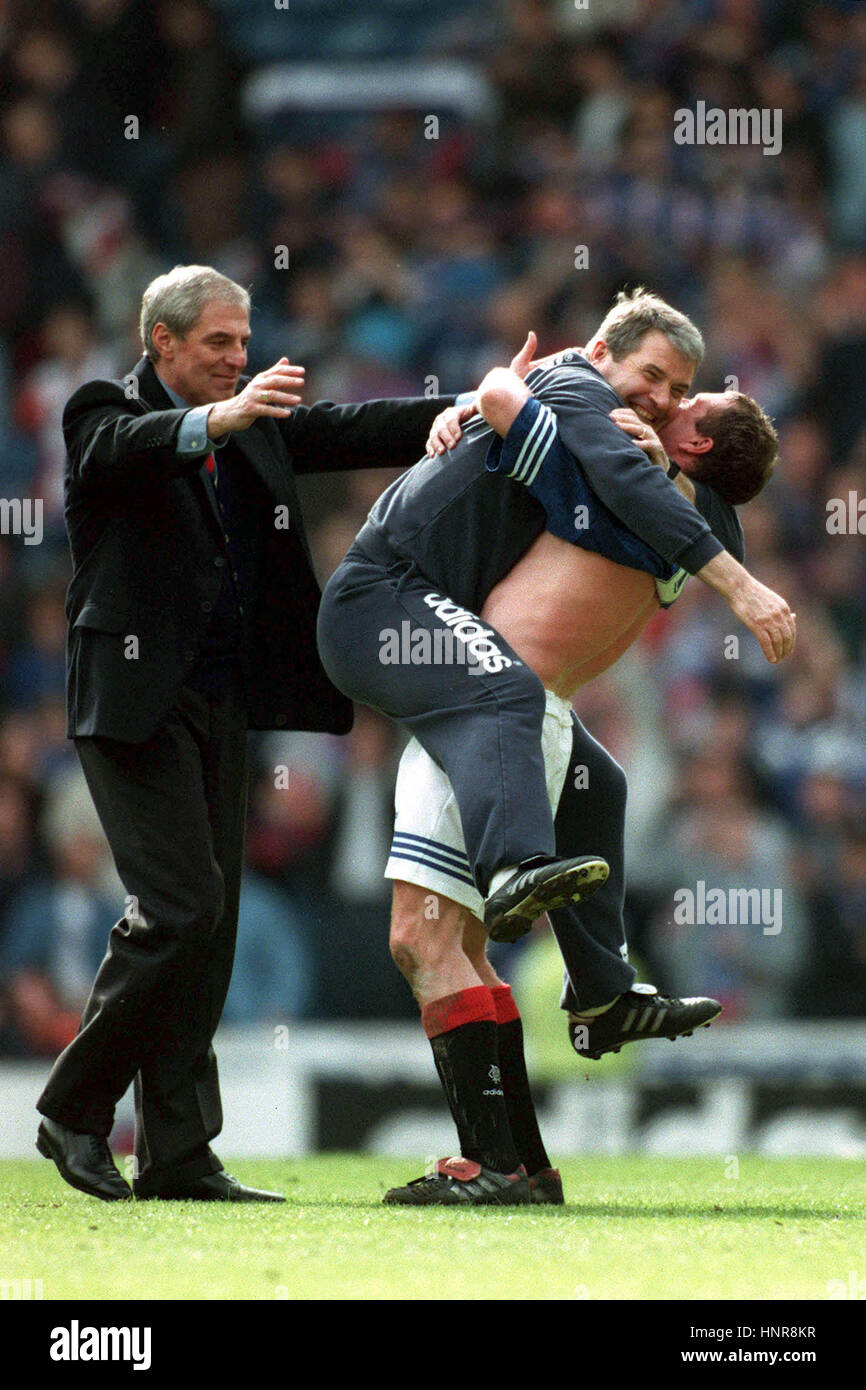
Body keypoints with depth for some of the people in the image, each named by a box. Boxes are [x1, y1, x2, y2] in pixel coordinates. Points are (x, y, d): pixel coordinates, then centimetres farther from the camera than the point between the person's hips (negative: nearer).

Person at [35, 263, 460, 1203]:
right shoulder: (106, 414, -4)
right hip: (137, 699, -7)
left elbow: (351, 430, 10)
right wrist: (218, 420, -45)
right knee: (179, 908, -15)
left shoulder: (257, 428, 16)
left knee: (208, 920, 5)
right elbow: (121, 451, -26)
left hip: (221, 702, 7)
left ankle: (179, 1158, 7)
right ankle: (75, 1109, -1)